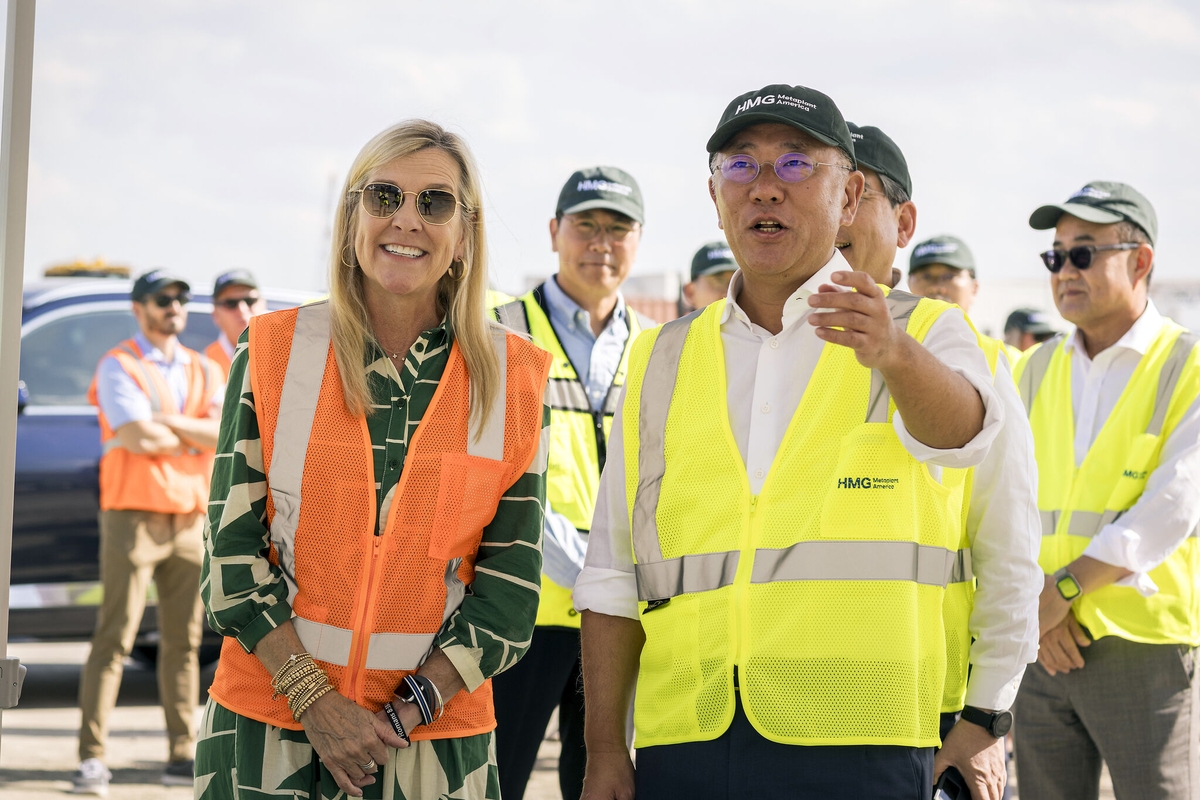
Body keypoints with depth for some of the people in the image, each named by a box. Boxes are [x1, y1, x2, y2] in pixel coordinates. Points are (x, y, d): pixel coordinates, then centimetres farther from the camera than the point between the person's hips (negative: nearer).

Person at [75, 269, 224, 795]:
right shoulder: (118, 368, -3)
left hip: (191, 520, 6)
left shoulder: (204, 371, 14)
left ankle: (181, 757, 10)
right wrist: (197, 434, -3)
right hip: (133, 517, -5)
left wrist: (163, 424, -12)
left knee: (183, 642, 6)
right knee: (113, 639, -8)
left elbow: (226, 434, -3)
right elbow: (140, 438, -18)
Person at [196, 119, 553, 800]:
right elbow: (231, 547, -3)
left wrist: (406, 713, -11)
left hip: (438, 738, 0)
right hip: (269, 724, 0)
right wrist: (314, 700, -12)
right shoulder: (272, 354, 1)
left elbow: (510, 585, -1)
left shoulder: (515, 381, 0)